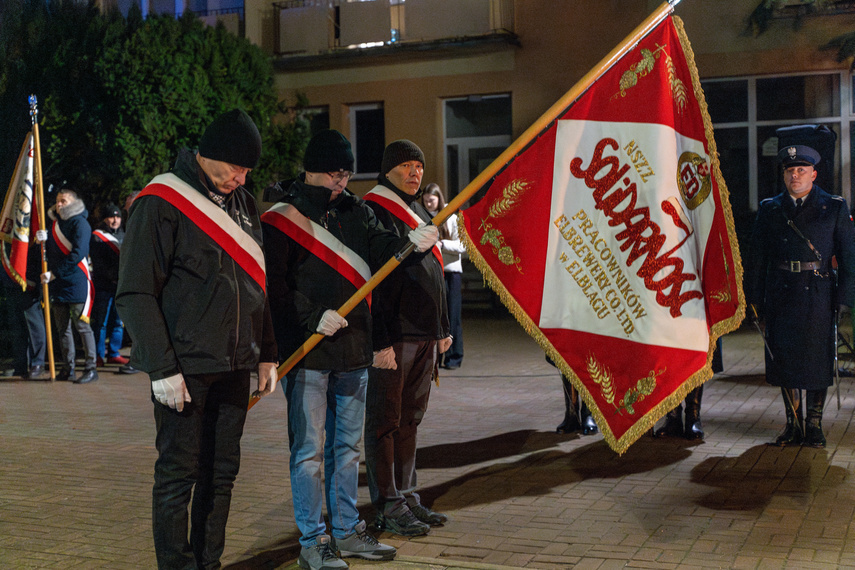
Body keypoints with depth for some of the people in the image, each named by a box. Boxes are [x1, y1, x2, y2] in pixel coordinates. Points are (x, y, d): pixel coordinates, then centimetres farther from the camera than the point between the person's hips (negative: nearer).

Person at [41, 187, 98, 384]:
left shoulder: (79, 223, -6)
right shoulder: (54, 223, 17)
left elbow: (78, 254, -16)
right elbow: (50, 251, 21)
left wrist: (54, 273, -15)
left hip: (76, 283, -7)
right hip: (58, 284, 7)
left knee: (82, 325, -6)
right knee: (62, 327, 8)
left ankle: (91, 368, -3)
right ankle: (67, 368, 14)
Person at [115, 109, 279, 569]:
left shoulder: (243, 204, 13)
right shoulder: (161, 202, -9)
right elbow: (135, 294, -13)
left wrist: (266, 355, 15)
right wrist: (162, 368, -17)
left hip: (236, 365, 7)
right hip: (185, 368, -7)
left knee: (222, 472, 11)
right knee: (178, 473, 1)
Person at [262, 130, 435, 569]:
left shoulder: (355, 211, 12)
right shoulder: (281, 219, -5)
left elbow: (381, 249, -1)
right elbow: (273, 285, -10)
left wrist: (410, 242, -21)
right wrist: (313, 318, -19)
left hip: (353, 350, 6)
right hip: (306, 352, -6)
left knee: (347, 446, 14)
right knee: (309, 448, 0)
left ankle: (347, 531, 26)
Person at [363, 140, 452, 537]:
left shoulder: (421, 214, 19)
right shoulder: (374, 212, -9)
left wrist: (443, 328, 20)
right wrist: (380, 339, -21)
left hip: (424, 336, 8)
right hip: (392, 337, -8)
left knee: (410, 419, 14)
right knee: (385, 422, 0)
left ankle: (407, 497, 22)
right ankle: (389, 507, 6)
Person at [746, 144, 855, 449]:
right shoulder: (769, 210, 9)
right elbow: (756, 258, 9)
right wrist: (754, 297, 3)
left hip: (818, 295, -2)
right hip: (780, 295, 2)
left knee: (817, 360, 2)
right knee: (784, 358, 5)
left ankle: (814, 424, 15)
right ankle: (794, 424, 16)